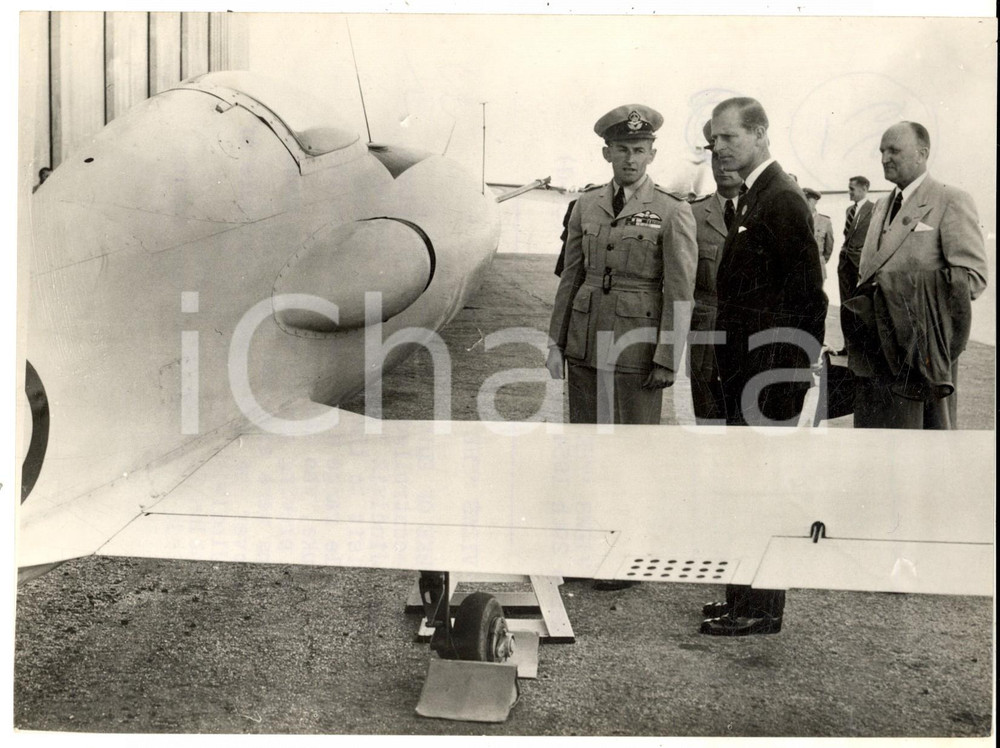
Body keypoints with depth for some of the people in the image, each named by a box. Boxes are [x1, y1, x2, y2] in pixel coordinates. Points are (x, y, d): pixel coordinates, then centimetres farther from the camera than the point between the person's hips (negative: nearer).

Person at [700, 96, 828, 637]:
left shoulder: (782, 199, -14)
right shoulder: (756, 196, 16)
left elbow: (807, 296, -17)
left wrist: (787, 372, -17)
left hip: (771, 372, -10)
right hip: (746, 368, 10)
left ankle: (759, 610, 9)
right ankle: (747, 595, 27)